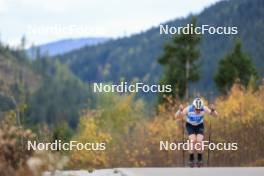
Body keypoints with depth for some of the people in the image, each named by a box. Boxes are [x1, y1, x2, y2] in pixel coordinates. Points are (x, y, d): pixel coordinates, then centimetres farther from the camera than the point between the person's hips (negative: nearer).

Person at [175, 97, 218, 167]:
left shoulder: (204, 109, -30)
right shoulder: (188, 109, -33)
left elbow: (215, 115, -35)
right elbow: (177, 116, -39)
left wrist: (213, 110, -56)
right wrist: (180, 110, -59)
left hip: (200, 126, 1)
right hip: (190, 126, -1)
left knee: (199, 141, -19)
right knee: (193, 141, -23)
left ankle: (200, 159, 3)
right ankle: (191, 159, -5)